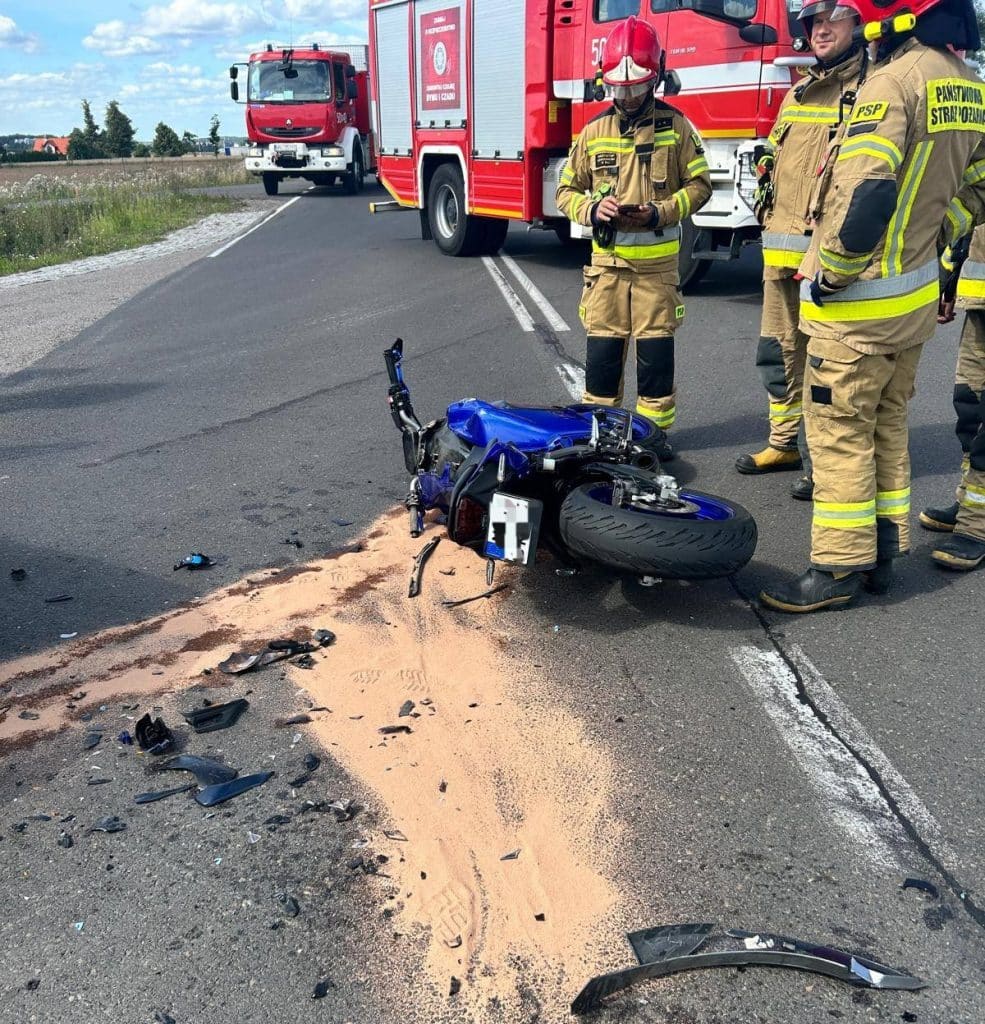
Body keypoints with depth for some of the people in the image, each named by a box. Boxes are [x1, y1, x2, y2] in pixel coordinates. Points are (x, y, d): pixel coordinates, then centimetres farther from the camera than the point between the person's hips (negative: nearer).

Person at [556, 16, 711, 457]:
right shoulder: (594, 131, 6)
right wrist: (592, 209, -11)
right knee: (602, 352, 3)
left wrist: (660, 213, -13)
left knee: (656, 351, 3)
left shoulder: (674, 126, 1)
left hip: (657, 262, -1)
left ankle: (655, 433, 17)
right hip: (607, 261, 1)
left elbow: (699, 184, 4)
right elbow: (566, 190, 10)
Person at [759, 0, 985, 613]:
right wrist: (929, 245, 20)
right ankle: (883, 553, 25)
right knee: (888, 425, 16)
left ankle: (839, 568, 5)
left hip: (858, 300, -9)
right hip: (918, 297, 9)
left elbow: (866, 194, -28)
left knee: (839, 428, -1)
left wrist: (830, 271, -16)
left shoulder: (896, 80, -18)